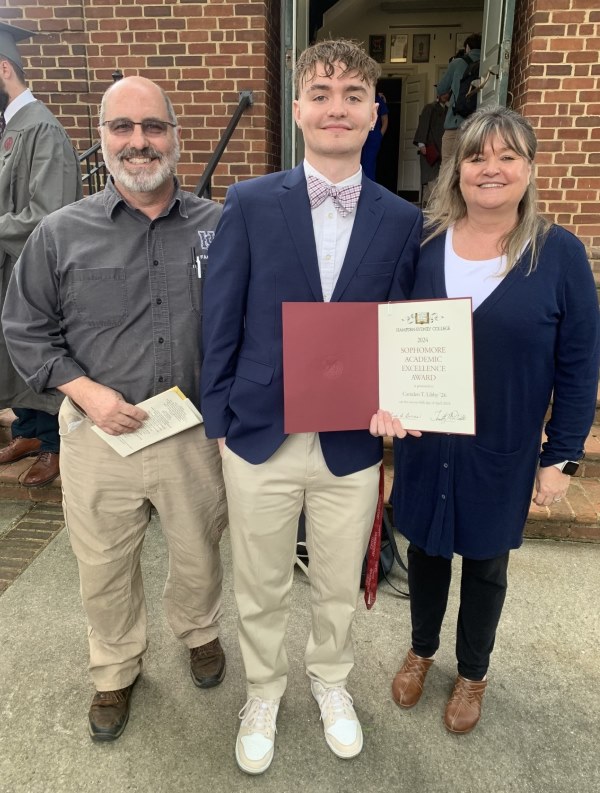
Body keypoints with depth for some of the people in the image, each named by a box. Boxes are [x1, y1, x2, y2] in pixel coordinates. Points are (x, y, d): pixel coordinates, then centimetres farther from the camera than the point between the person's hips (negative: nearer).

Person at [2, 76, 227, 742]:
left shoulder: (217, 228, 0)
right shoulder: (61, 233, -1)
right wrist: (86, 391, -11)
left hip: (195, 432, 1)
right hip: (99, 436, 0)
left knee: (198, 555, 19)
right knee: (104, 569, 17)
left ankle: (198, 632, 52)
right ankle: (115, 670, 45)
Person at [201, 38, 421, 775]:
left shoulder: (403, 221, -1)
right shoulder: (249, 204, -5)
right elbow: (220, 325, -3)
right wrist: (219, 421, -3)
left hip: (353, 446, 1)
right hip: (260, 440, -1)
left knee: (338, 589, 21)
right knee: (260, 590, 18)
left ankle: (330, 679, 51)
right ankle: (263, 692, 47)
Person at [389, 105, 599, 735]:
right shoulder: (422, 243, -4)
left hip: (502, 451, -1)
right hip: (423, 442, 2)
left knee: (485, 562, 18)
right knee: (425, 549, 20)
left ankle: (472, 674, 45)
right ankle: (421, 650, 48)